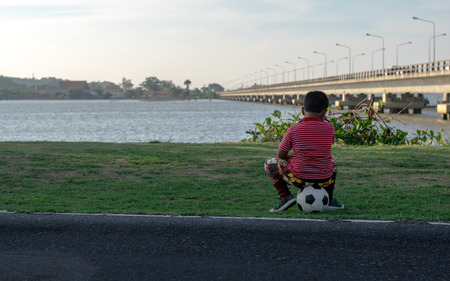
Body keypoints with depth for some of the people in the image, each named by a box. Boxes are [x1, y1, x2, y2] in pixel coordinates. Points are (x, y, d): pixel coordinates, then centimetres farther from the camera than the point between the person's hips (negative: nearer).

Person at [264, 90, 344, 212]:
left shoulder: (293, 130, -9)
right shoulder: (329, 128, -4)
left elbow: (281, 155, 0)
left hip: (299, 179, -3)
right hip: (324, 181, 3)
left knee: (269, 163, 19)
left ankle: (285, 196, 0)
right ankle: (329, 200, 26)